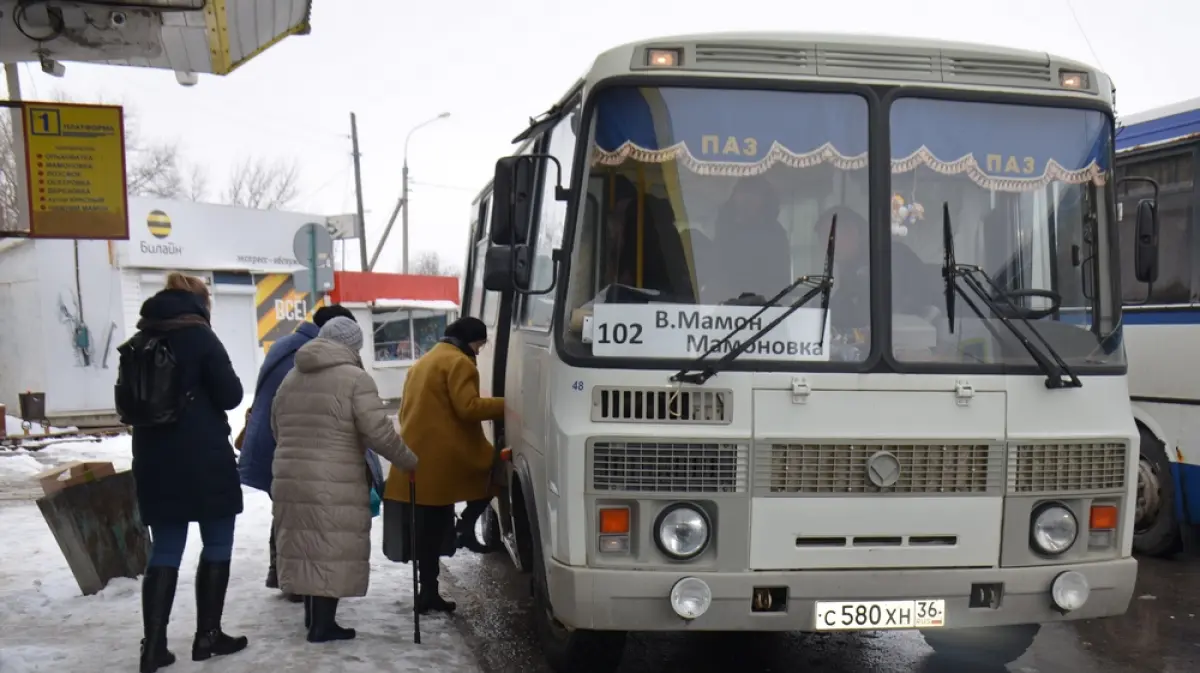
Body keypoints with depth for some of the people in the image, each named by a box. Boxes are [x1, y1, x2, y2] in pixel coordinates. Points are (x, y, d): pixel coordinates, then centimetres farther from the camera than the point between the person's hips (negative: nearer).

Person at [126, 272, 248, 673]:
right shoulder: (199, 337, -10)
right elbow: (230, 395, -10)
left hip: (155, 460, 6)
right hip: (205, 459, -6)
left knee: (165, 551, 8)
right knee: (217, 544, 8)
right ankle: (207, 636, 11)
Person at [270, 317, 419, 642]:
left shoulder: (290, 378, 15)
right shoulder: (355, 379, -8)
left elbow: (278, 430, 22)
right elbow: (379, 433, -14)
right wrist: (409, 461, -1)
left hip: (290, 479, 7)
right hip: (335, 487, -7)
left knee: (305, 549, 17)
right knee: (332, 553, 2)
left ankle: (313, 616, 27)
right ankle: (323, 625, 6)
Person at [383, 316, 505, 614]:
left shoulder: (423, 362, 25)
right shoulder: (458, 362, -5)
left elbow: (406, 411, 26)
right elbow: (467, 408, -16)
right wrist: (506, 405, -8)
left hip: (418, 457, 9)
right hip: (443, 458, -9)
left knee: (430, 529, 10)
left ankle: (428, 593, 11)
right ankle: (466, 527, 0)